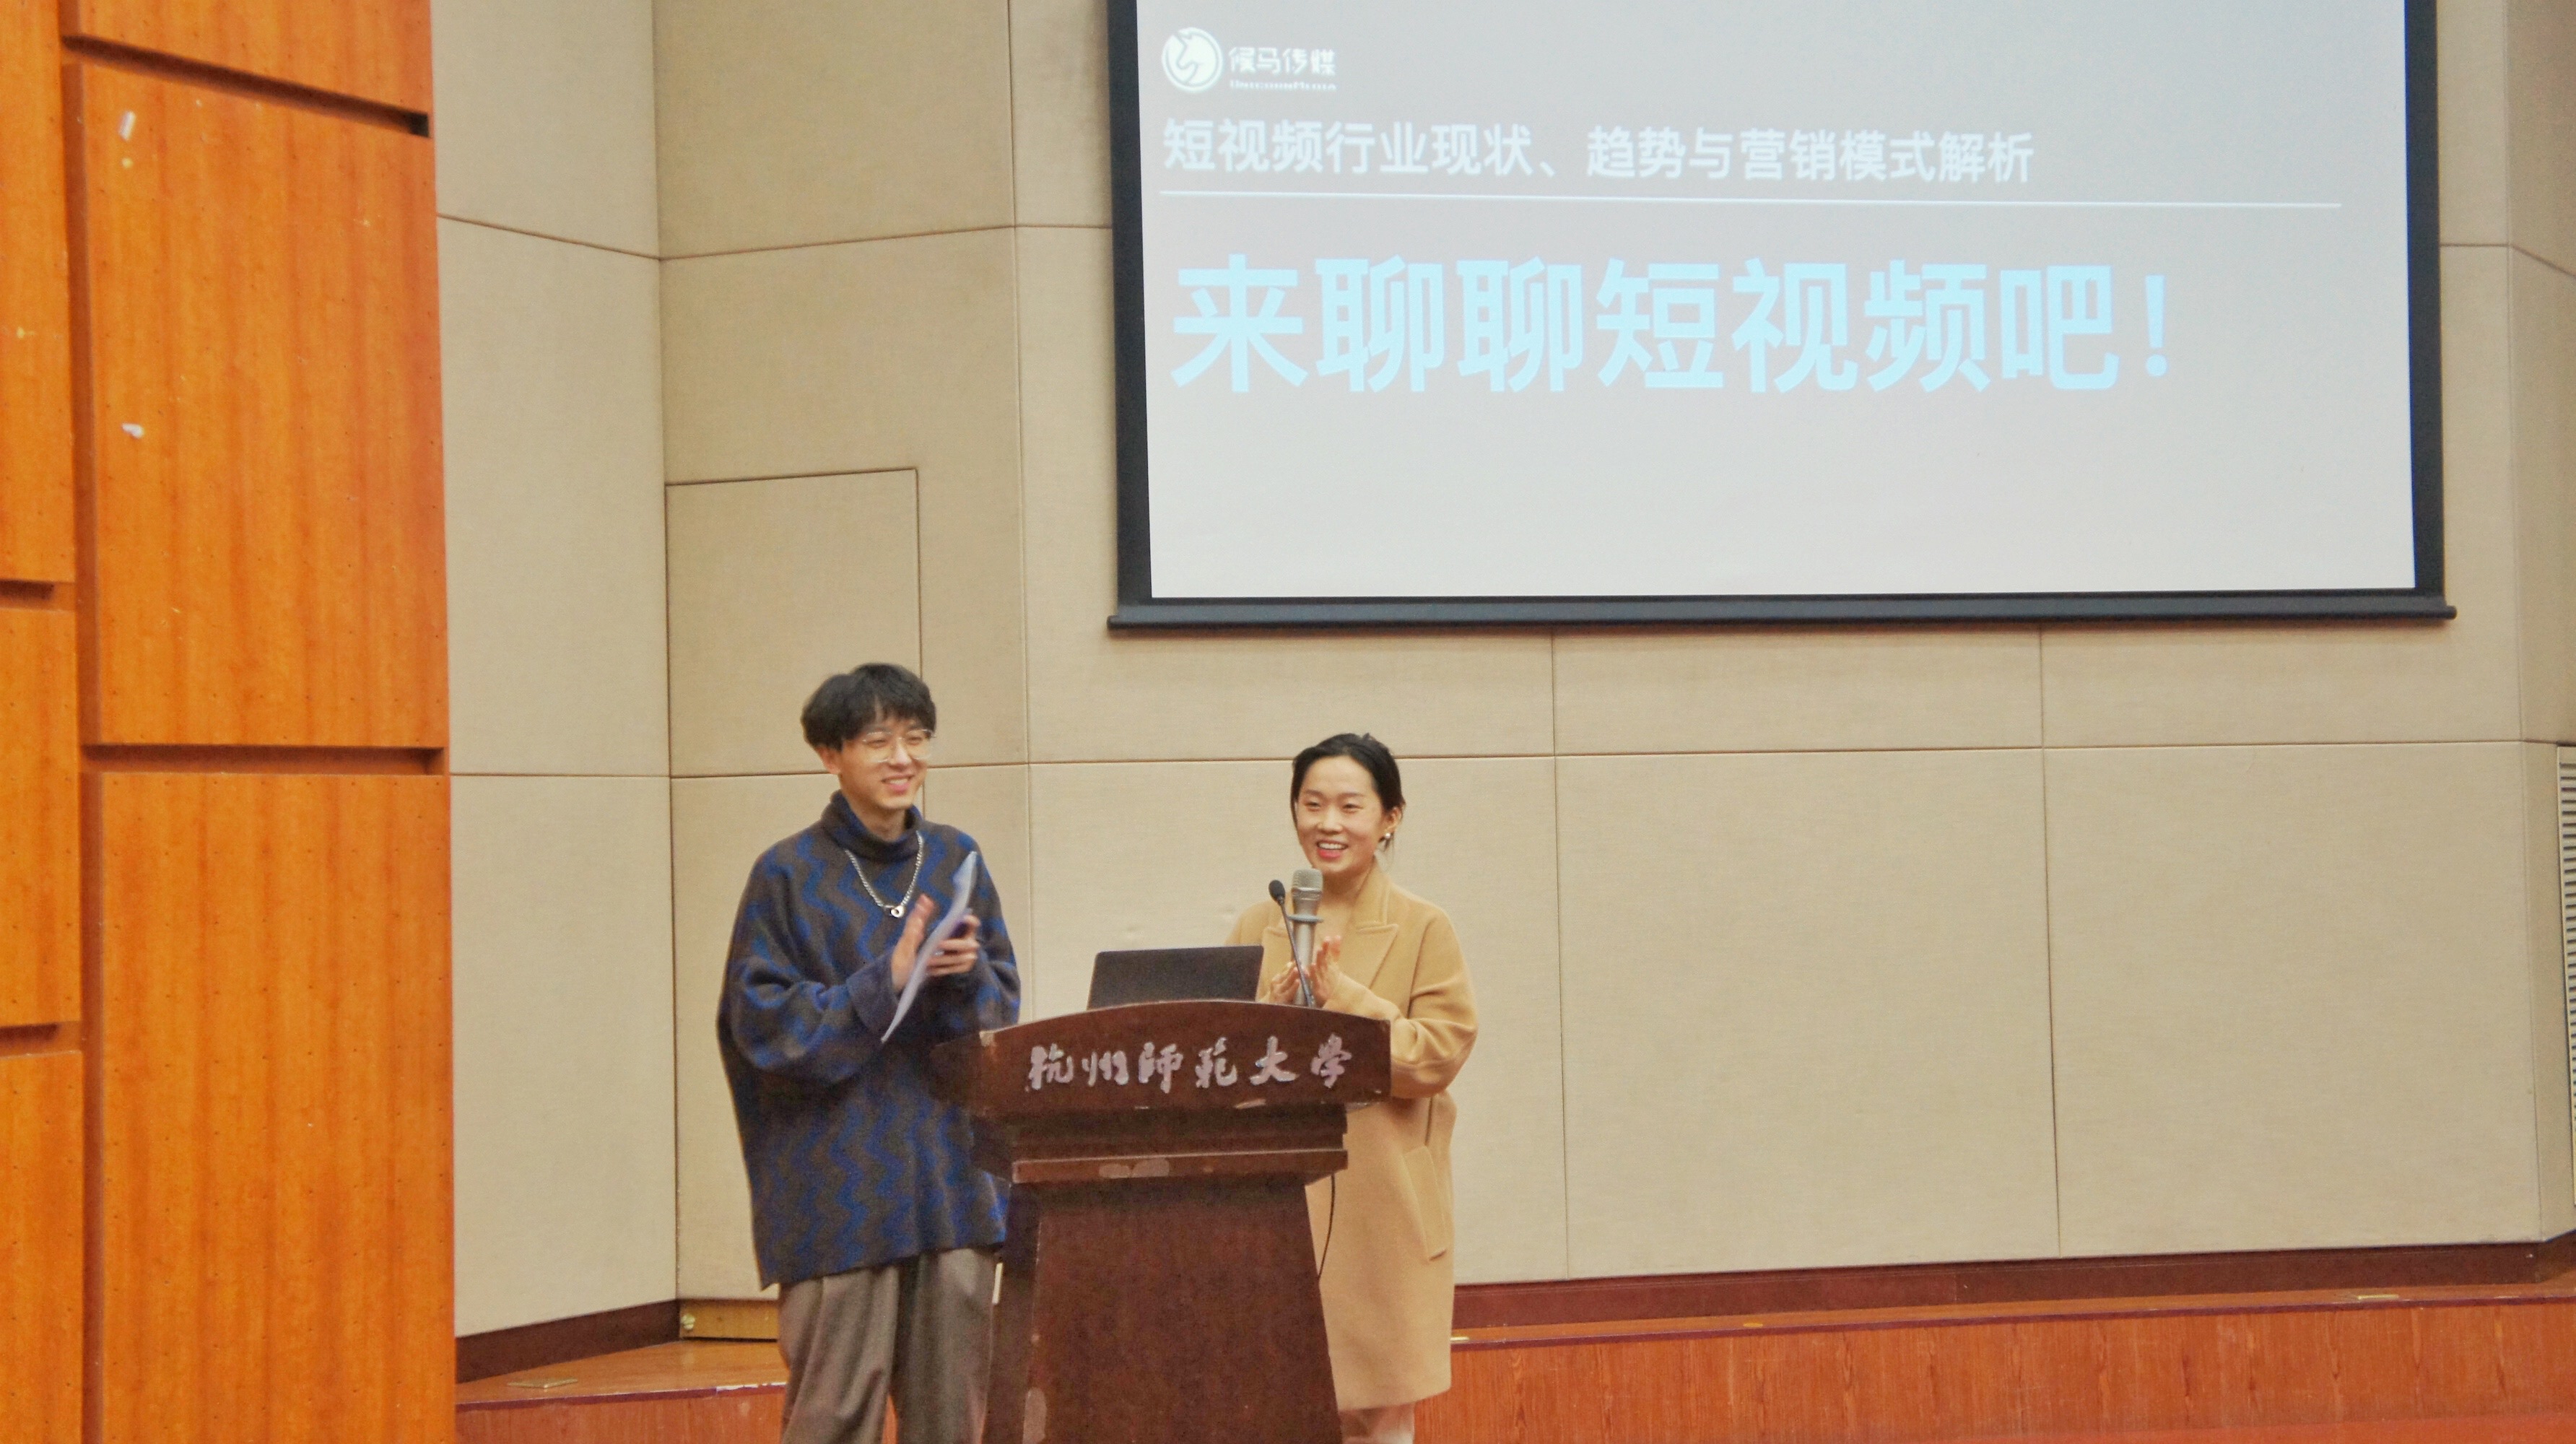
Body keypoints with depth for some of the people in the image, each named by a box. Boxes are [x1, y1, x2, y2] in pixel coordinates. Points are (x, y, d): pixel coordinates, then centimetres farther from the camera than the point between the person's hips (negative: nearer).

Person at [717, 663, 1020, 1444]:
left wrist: (967, 975, -12)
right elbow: (763, 1023, -7)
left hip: (952, 1175, 4)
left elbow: (1005, 1010, 11)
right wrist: (887, 980, -16)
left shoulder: (956, 860, 10)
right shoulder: (789, 875, -2)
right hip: (840, 1185, -4)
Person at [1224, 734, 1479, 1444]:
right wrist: (1273, 1013, -9)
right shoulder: (1256, 927, 11)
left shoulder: (1422, 929, 3)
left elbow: (1439, 1054, -7)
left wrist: (1339, 995, -13)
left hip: (1379, 1202, -2)